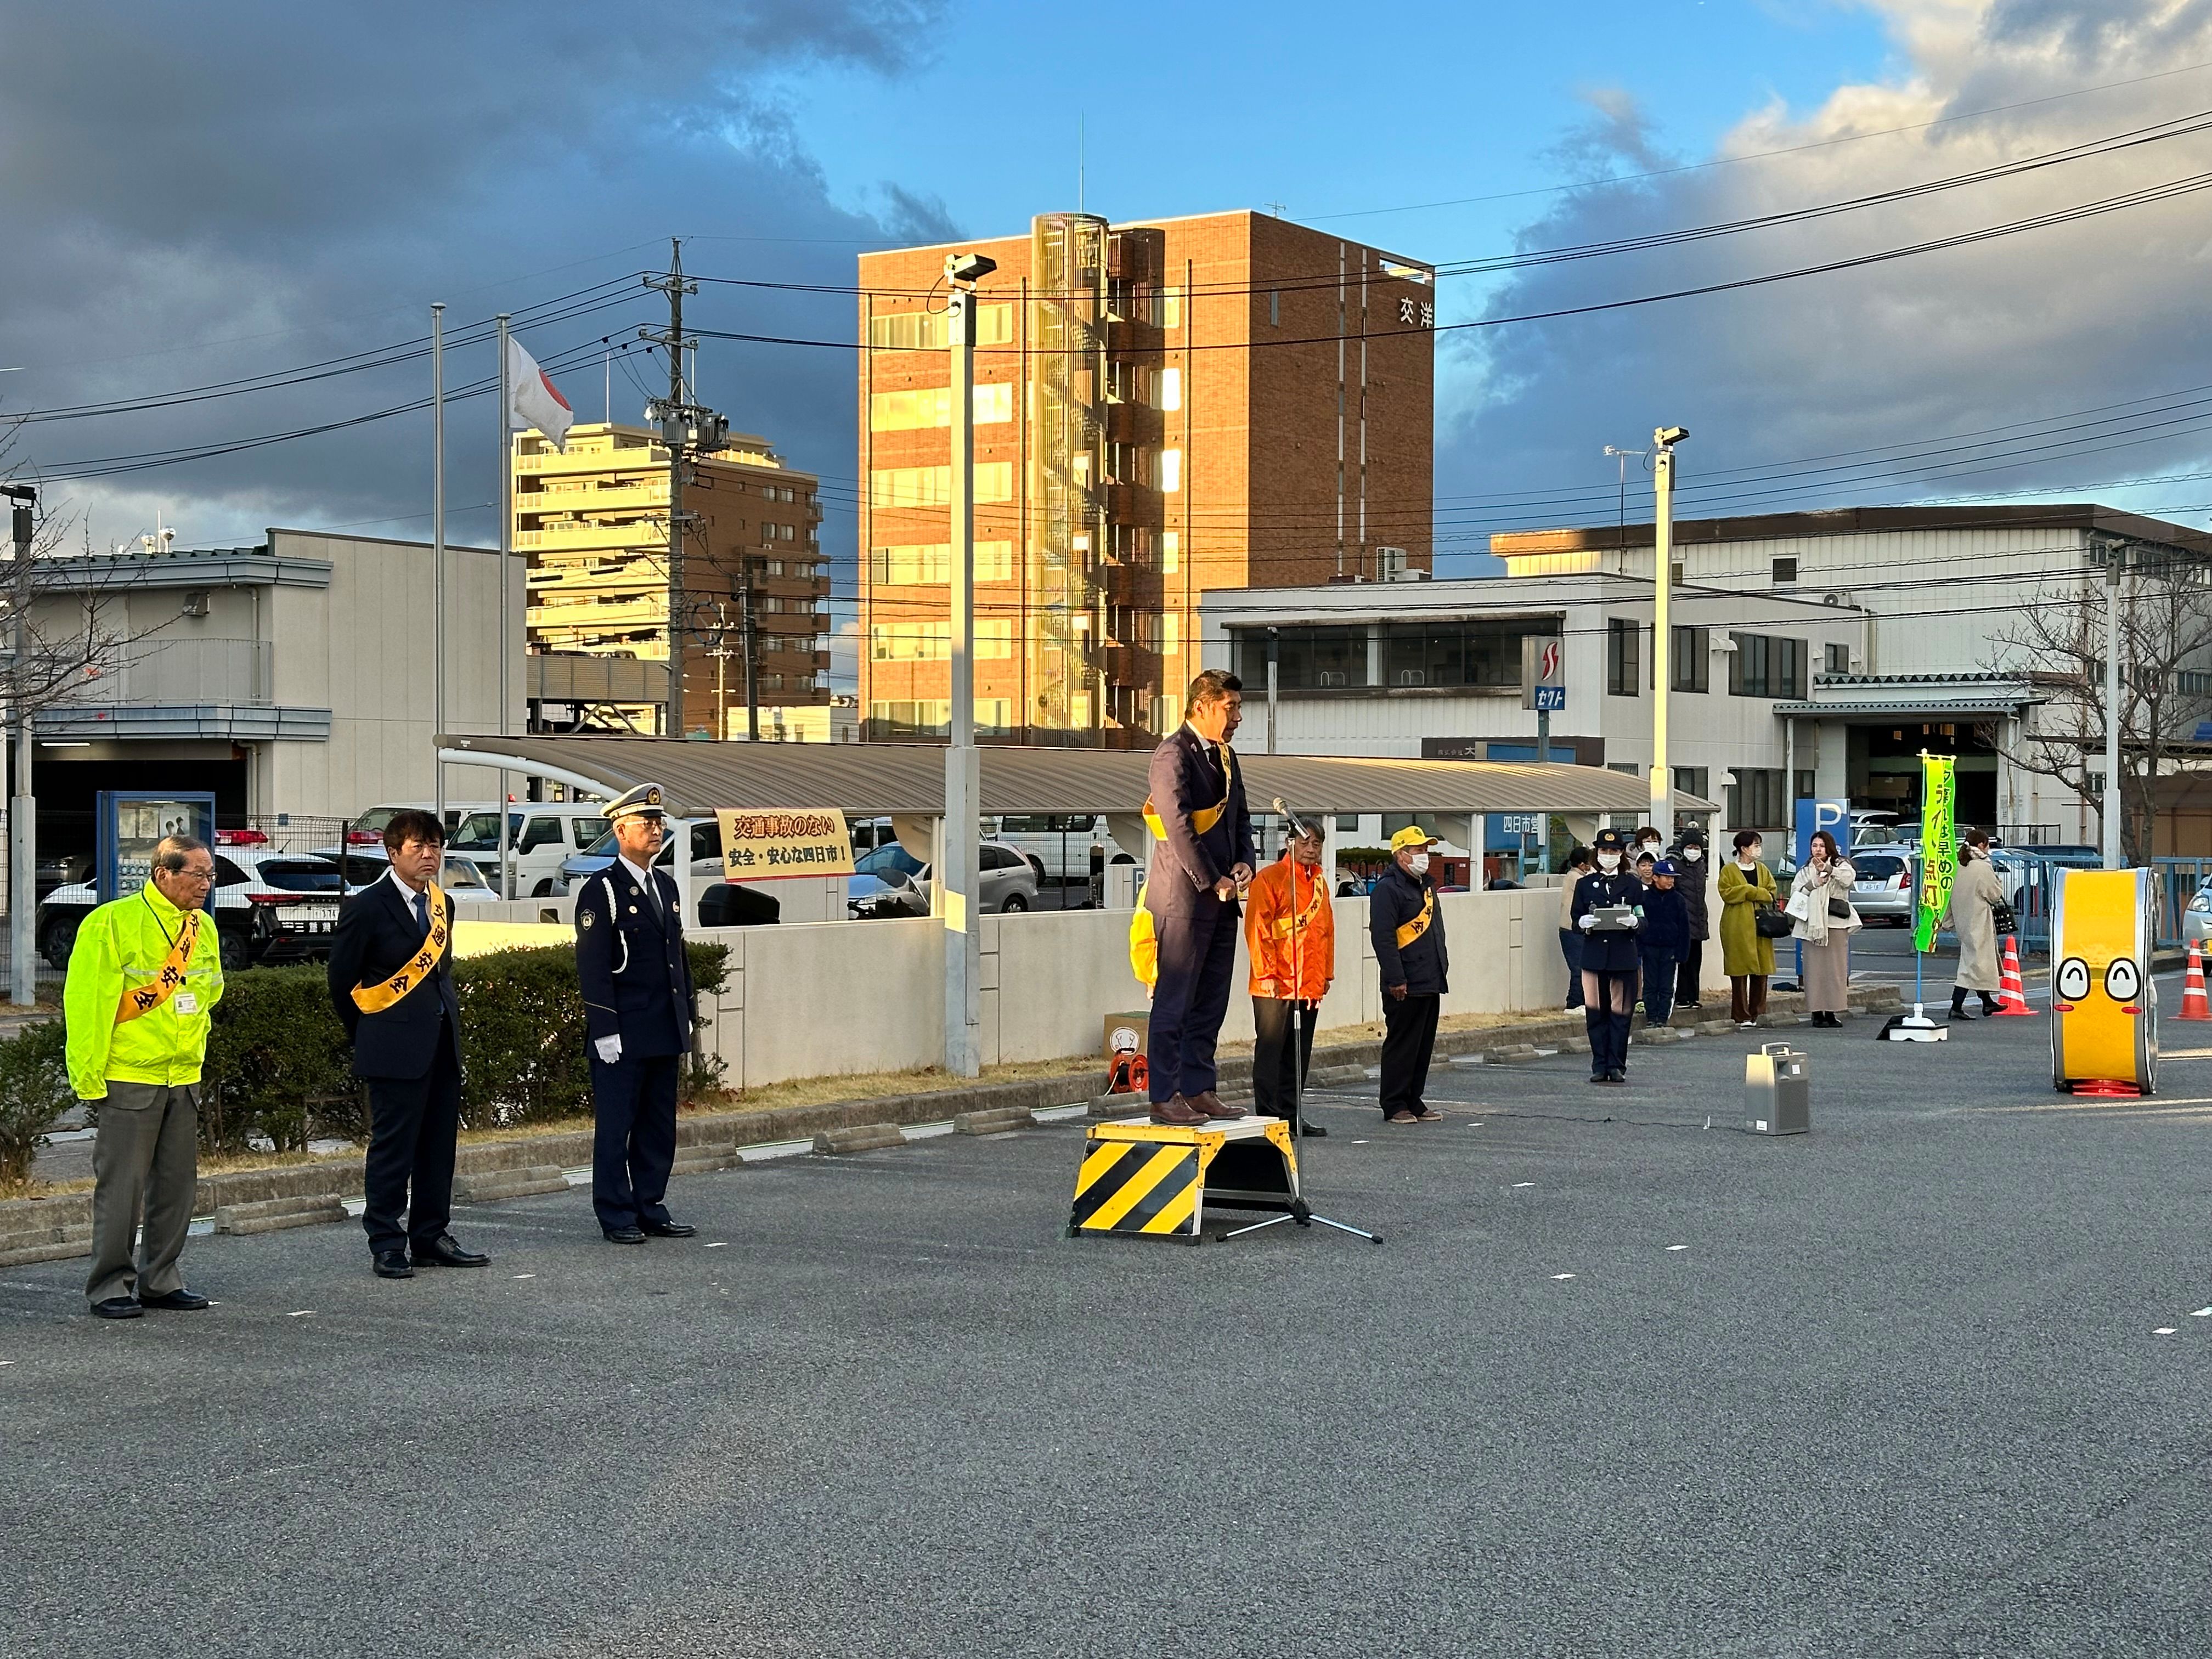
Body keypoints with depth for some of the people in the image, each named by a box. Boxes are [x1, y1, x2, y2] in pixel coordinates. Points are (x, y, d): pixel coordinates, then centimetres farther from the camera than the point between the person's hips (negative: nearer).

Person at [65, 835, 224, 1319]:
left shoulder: (203, 928, 10)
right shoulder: (114, 922, -11)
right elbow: (85, 1002, -11)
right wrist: (88, 1075, -13)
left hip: (184, 1078, 7)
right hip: (128, 1078, -7)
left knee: (176, 1184, 10)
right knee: (122, 1187, -2)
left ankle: (160, 1280, 20)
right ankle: (110, 1286, 7)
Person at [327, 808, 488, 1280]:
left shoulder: (441, 905, 12)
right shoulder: (366, 906, -8)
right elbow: (342, 978, -2)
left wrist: (446, 1020, 13)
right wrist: (367, 1036, 5)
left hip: (442, 1043, 7)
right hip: (396, 1047, -7)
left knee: (439, 1145, 11)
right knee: (393, 1147, -2)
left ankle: (430, 1238, 20)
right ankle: (386, 1246, 5)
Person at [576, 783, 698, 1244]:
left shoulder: (668, 886, 15)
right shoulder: (602, 890, -8)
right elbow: (592, 967, -12)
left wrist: (685, 1023, 16)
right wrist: (605, 1033, -17)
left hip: (665, 1033, 7)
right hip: (623, 1036, -7)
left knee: (659, 1125, 11)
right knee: (615, 1124, 0)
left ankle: (651, 1209, 20)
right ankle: (617, 1216, 6)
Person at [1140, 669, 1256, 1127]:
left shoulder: (1225, 755, 16)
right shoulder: (1173, 755, -12)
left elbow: (1240, 817, 22)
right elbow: (1179, 827, -18)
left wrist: (1243, 863, 4)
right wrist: (1213, 882, -16)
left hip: (1220, 897, 9)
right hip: (1184, 896, -9)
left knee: (1210, 1002, 10)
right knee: (1174, 1001, -4)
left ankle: (1199, 1089, 17)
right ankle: (1165, 1097, -1)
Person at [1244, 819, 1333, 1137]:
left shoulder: (1319, 881, 15)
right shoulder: (1270, 879, -7)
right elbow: (1257, 929, -12)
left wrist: (1326, 973, 17)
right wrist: (1266, 973, -15)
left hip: (1309, 985, 7)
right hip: (1275, 986, -7)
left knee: (1299, 1053, 12)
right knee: (1270, 1050, -2)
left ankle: (1292, 1112, 19)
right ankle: (1269, 1115, 1)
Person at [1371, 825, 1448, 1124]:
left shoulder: (1426, 886, 19)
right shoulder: (1388, 889, -11)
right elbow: (1383, 938, -17)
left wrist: (1442, 969, 21)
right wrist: (1395, 980, -20)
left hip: (1431, 983, 9)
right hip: (1406, 987, -9)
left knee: (1424, 1046, 12)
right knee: (1401, 1045, -4)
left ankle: (1414, 1102, 19)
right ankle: (1394, 1106, 2)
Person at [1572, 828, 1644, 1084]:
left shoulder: (1633, 885, 7)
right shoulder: (1585, 884, 10)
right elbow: (1576, 921, 7)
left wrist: (1634, 922, -18)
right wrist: (1584, 923, -15)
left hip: (1624, 955, -1)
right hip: (1594, 954, 1)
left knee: (1620, 1012, 0)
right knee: (1595, 1012, 1)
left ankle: (1617, 1066, 5)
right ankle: (1600, 1066, 8)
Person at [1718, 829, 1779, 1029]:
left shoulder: (1762, 870, 16)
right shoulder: (1729, 871, 1)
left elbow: (1771, 893, 10)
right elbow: (1726, 893, -10)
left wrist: (1755, 893, -7)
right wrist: (1750, 891, -10)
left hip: (1760, 926, 5)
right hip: (1738, 928, -5)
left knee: (1761, 972, 3)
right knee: (1740, 973, -5)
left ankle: (1757, 1013, 11)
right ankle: (1741, 1017, -2)